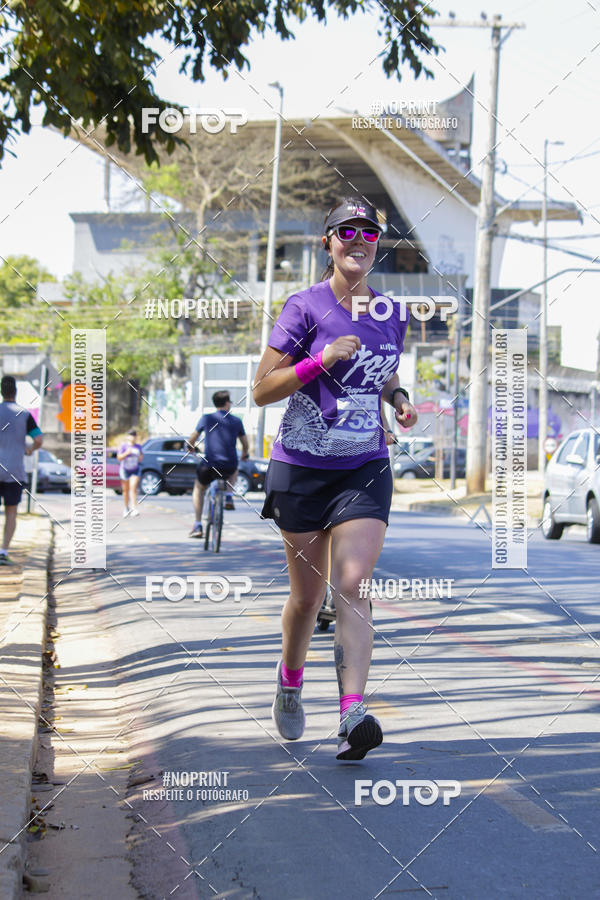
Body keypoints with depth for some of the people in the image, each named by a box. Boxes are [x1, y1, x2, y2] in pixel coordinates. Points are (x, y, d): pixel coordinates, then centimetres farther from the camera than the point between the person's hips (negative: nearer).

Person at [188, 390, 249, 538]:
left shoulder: (206, 418, 0)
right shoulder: (236, 421, 4)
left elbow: (191, 440, 10)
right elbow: (245, 443, 14)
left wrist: (191, 448, 33)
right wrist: (244, 454, 37)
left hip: (208, 466, -1)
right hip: (229, 467, 1)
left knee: (198, 489, 26)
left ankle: (197, 526, 16)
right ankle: (229, 497, 18)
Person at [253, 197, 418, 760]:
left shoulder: (391, 313, 7)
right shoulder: (305, 307, -7)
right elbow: (262, 389, -9)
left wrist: (398, 398, 2)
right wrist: (319, 361, -22)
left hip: (365, 468, 2)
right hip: (302, 467, -2)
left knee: (353, 585, -13)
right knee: (307, 594, 8)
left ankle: (353, 715, -20)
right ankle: (289, 682, 36)